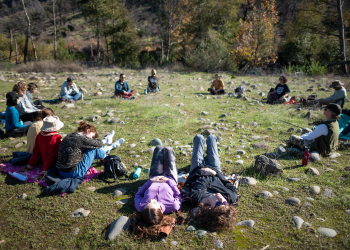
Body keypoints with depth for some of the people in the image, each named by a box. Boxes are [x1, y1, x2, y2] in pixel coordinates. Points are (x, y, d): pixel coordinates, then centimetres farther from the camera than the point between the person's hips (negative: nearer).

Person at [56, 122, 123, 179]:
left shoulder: (71, 135, 6)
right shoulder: (81, 139, -20)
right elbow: (99, 144, -6)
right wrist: (93, 139, 13)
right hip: (72, 174, -9)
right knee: (95, 149, -3)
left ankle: (106, 140, 35)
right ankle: (112, 146, 22)